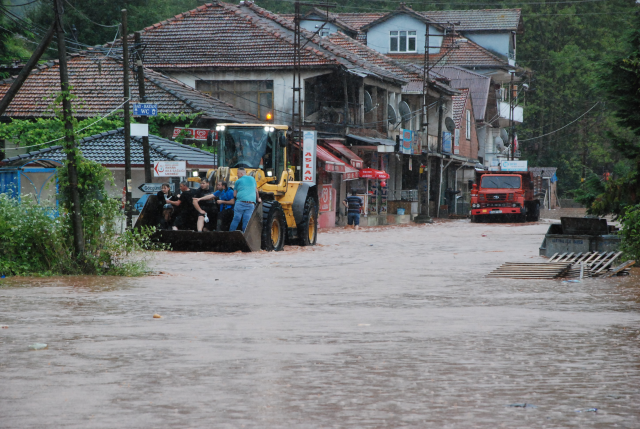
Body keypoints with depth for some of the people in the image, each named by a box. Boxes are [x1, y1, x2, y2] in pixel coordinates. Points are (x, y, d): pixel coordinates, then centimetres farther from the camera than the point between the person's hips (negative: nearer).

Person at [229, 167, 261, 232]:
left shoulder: (238, 181, 8)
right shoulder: (252, 179, 18)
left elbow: (234, 195, 11)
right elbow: (256, 191, 26)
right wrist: (258, 199, 40)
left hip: (240, 202, -3)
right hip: (251, 204, 3)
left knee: (236, 219, -1)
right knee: (246, 221, 0)